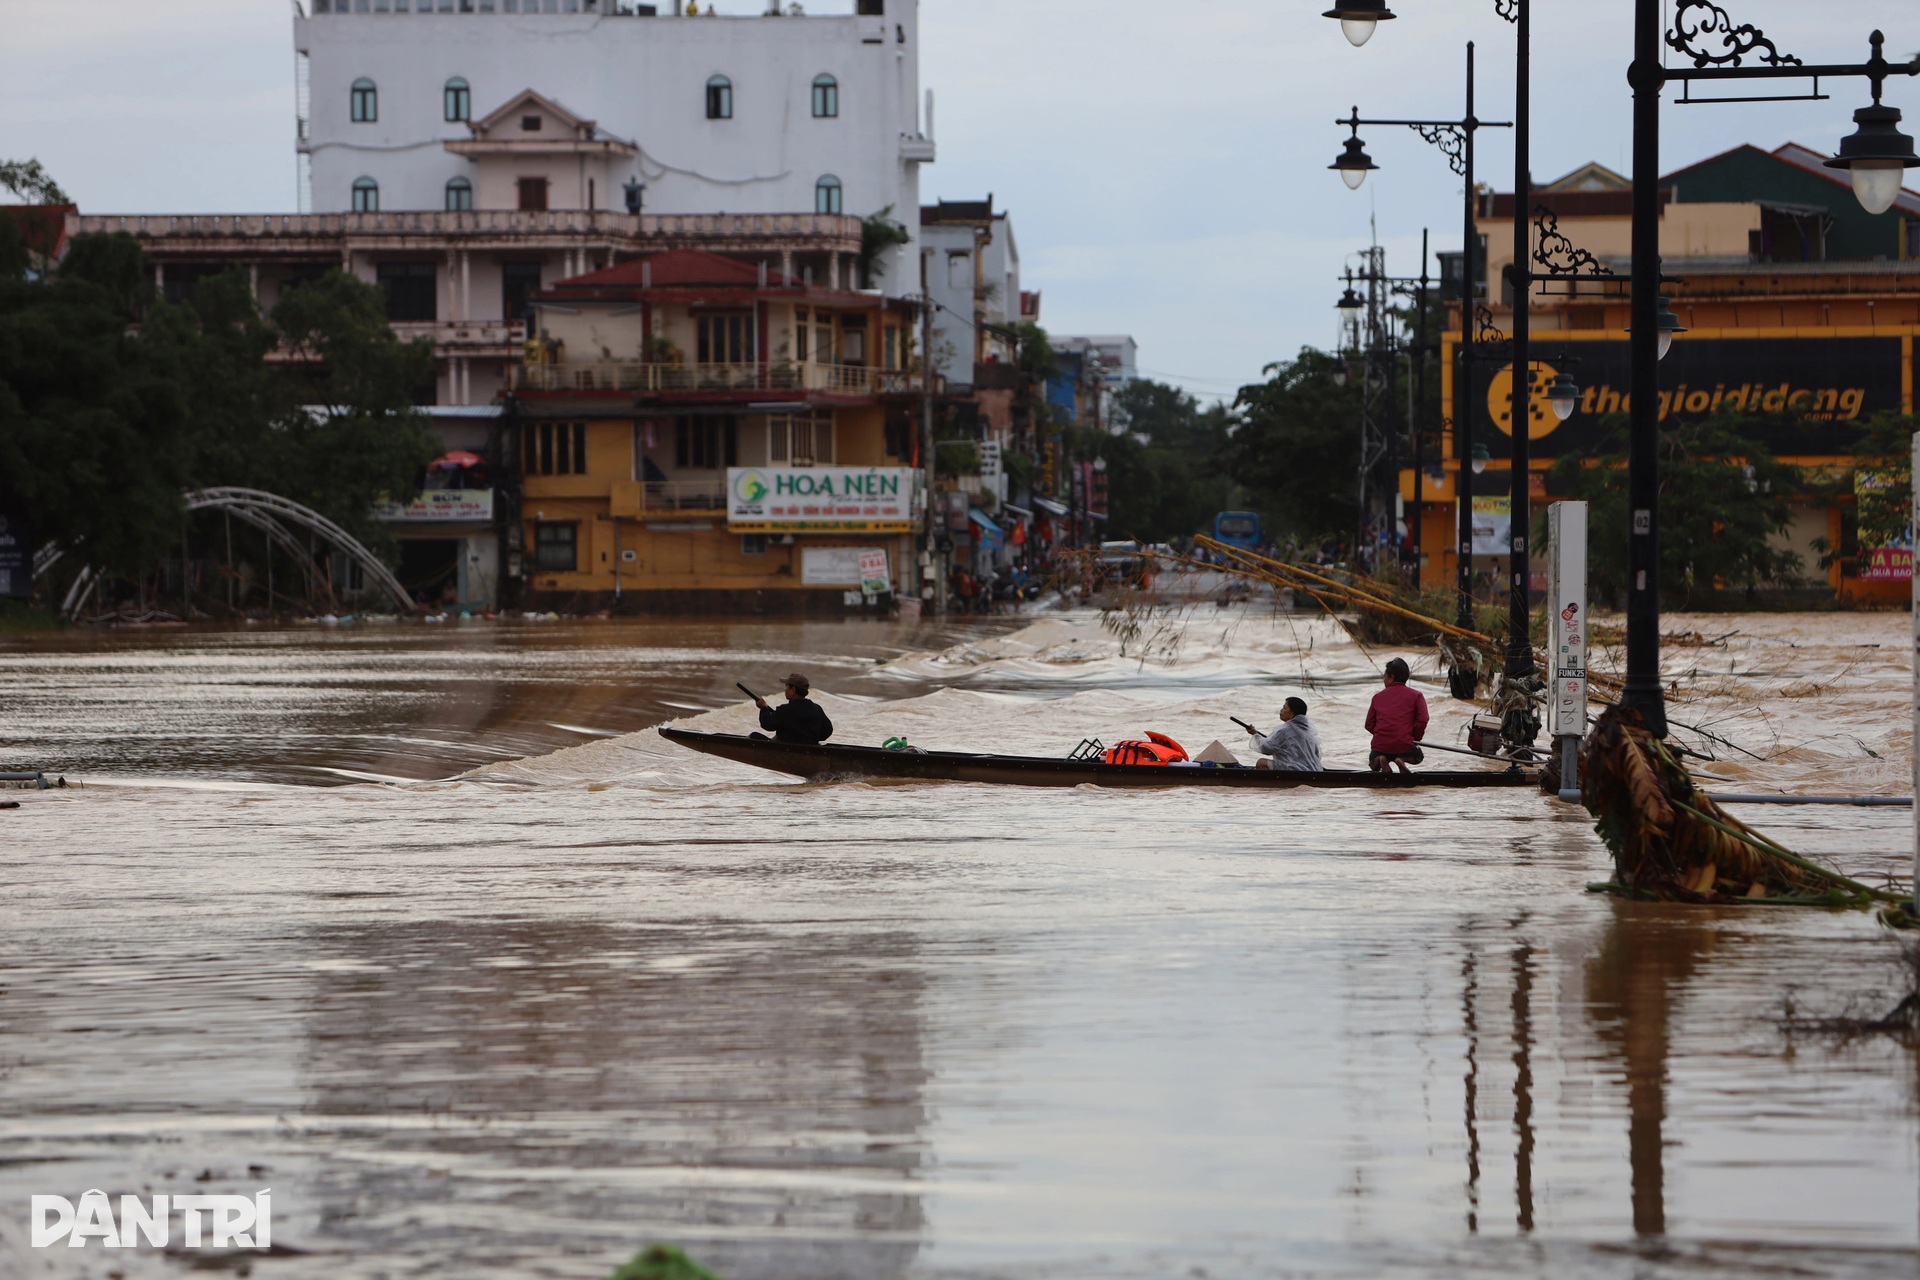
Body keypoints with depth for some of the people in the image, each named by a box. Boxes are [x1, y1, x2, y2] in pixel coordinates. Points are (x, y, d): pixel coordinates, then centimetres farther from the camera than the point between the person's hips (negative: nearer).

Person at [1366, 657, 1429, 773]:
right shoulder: (1416, 695, 4)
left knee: (1373, 764, 33)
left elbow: (1369, 724, 8)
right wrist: (1415, 739, 8)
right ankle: (1402, 759, -4)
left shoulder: (1378, 697, 10)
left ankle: (1380, 760, -6)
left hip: (1380, 746, 1)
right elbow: (1422, 720, -8)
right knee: (1418, 756, 33)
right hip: (1405, 745, -1)